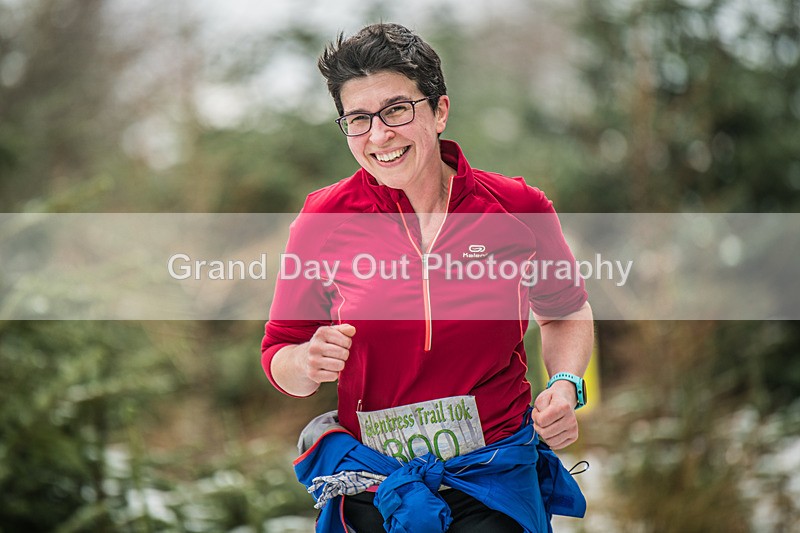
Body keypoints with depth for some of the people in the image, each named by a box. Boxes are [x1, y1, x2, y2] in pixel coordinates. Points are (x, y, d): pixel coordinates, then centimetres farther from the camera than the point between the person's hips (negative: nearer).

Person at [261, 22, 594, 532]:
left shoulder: (517, 208, -5)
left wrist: (566, 385, -3)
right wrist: (308, 365, -19)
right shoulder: (325, 218, -6)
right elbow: (280, 352, 2)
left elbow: (567, 311, 14)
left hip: (495, 479, 0)